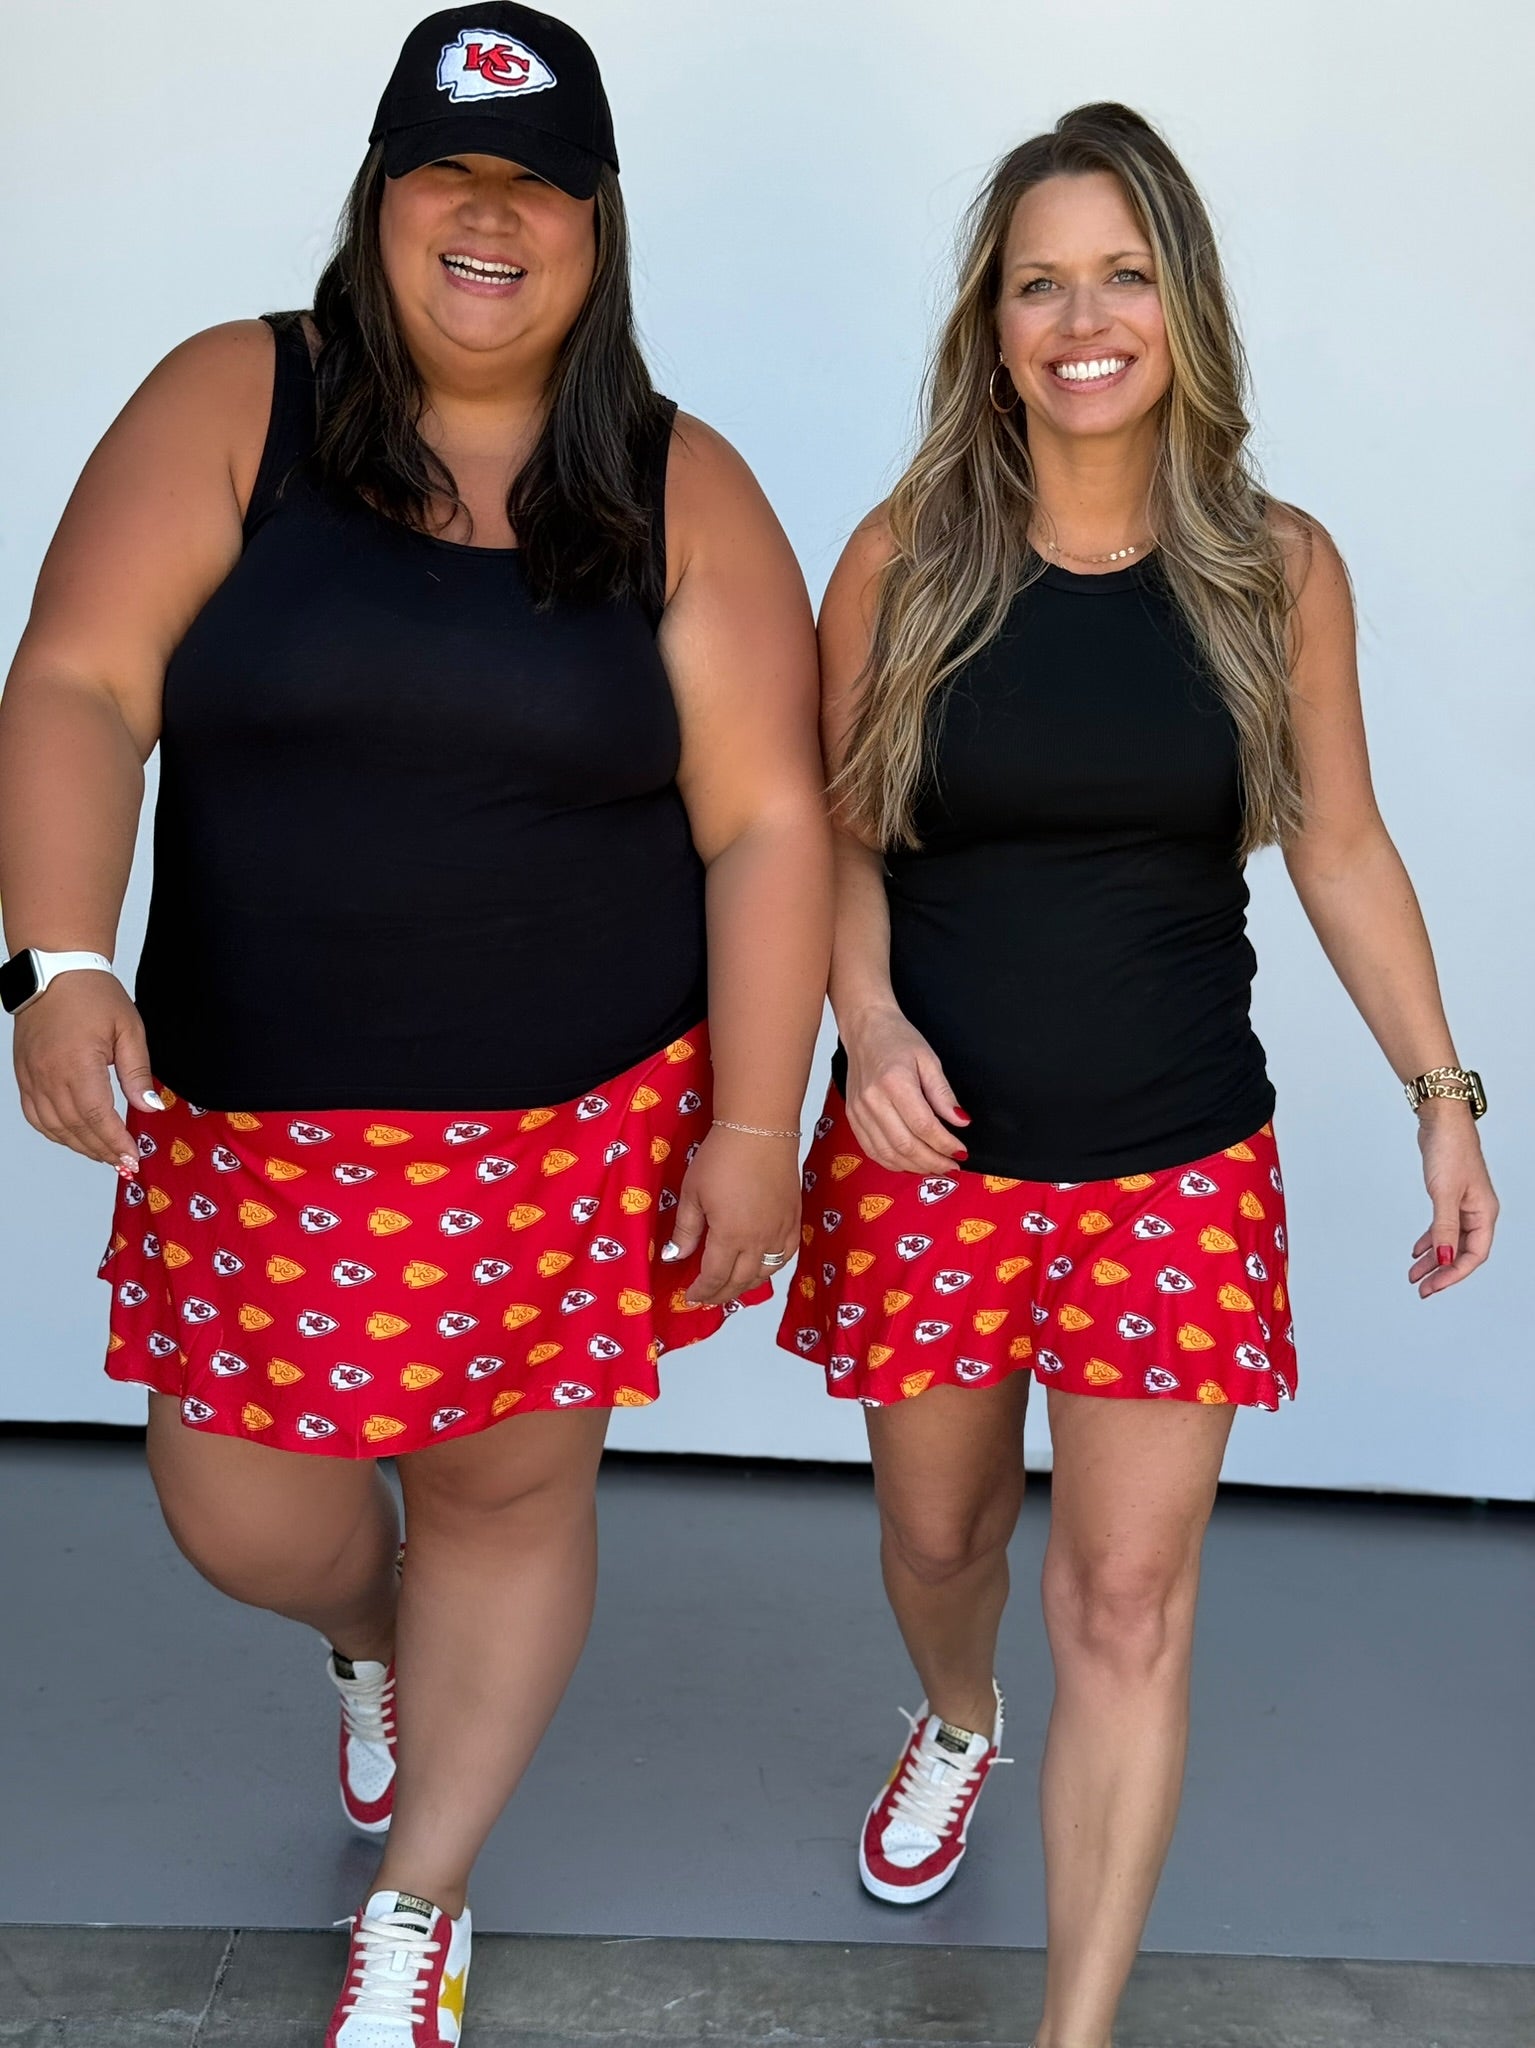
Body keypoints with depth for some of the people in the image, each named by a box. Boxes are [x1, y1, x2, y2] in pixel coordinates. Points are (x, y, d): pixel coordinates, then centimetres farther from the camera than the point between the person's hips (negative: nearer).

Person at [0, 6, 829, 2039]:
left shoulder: (683, 491, -2)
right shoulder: (234, 405, -3)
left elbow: (764, 822, -4)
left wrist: (753, 1127, -9)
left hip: (589, 1115, 0)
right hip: (258, 1113, 1)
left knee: (510, 1490, 10)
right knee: (240, 1510, 7)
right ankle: (376, 1641, 47)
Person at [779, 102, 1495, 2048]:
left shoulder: (1276, 567, -2)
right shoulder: (906, 556, -4)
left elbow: (1341, 849, 6)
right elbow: (837, 833, 3)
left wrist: (1443, 1098, 5)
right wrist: (867, 1020, -15)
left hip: (1180, 1166, 0)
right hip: (928, 1151, 1)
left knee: (1129, 1605, 0)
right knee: (939, 1528, 19)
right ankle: (955, 1724, 55)